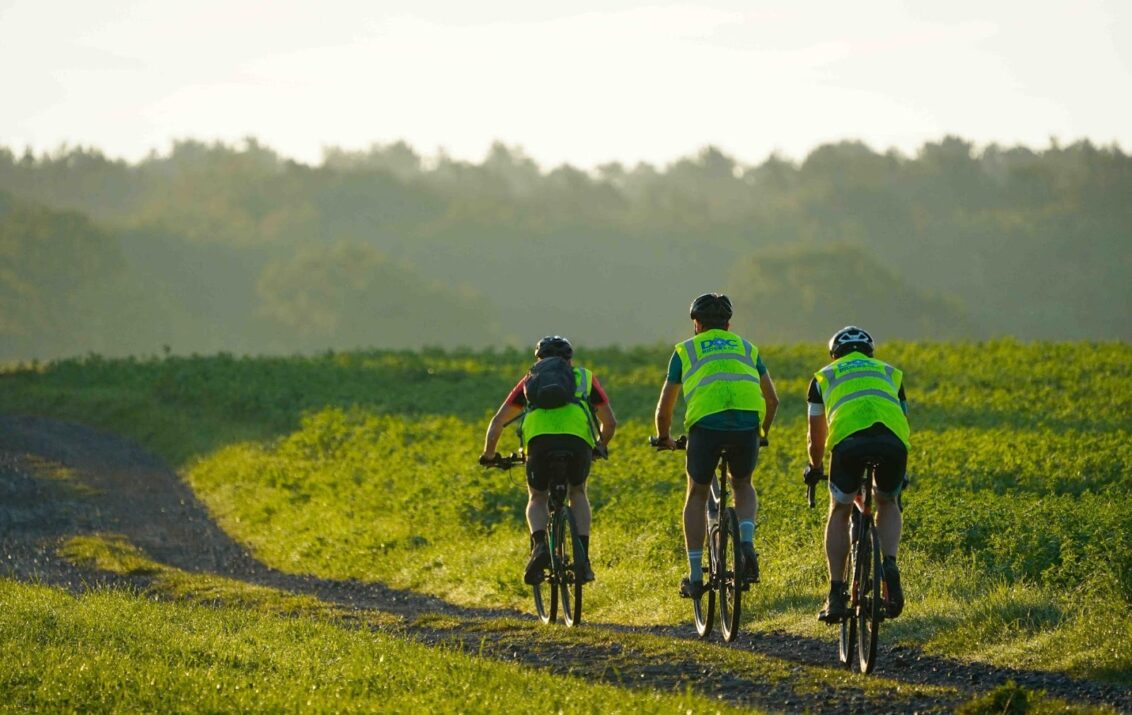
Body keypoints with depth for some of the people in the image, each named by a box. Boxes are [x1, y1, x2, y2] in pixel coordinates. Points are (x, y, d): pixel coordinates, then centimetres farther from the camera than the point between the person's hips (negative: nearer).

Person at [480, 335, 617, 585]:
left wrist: (488, 454, 48)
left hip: (540, 440, 0)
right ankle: (583, 558, 13)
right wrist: (601, 447, 55)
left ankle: (539, 545, -6)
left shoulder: (532, 380, 33)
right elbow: (610, 422, 35)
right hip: (579, 440, 0)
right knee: (577, 494, 29)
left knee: (537, 498, 24)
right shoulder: (585, 378, 34)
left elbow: (498, 421, 32)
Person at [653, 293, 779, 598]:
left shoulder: (685, 350, 23)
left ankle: (694, 576, 13)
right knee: (742, 485, 28)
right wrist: (763, 433, 47)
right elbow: (772, 400, 30)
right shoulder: (746, 347, 29)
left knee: (697, 495, 19)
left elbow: (664, 407, 24)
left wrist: (664, 439, 42)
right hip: (747, 424, 2)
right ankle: (746, 542, 1)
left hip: (706, 423, -2)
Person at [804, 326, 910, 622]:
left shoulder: (825, 376, 33)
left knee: (839, 512, 19)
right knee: (888, 504, 28)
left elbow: (816, 435, 39)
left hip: (848, 439, -1)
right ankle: (890, 566, 4)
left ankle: (836, 595, 13)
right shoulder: (890, 373, 37)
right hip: (894, 440, 2)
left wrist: (815, 468, 58)